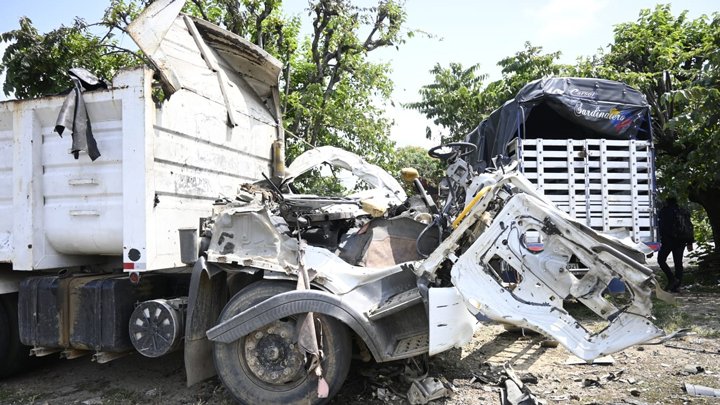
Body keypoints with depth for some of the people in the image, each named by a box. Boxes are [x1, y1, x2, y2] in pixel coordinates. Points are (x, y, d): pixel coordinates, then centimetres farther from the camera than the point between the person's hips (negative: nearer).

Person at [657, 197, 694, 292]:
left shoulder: (665, 211, -1)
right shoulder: (684, 212, 16)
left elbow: (662, 227, -10)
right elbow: (690, 227, 15)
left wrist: (662, 240, -10)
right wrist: (690, 243, 16)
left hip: (669, 239, -6)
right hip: (681, 241, 6)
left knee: (661, 259, 3)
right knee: (678, 262, 9)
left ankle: (672, 278, -12)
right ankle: (677, 285, 9)